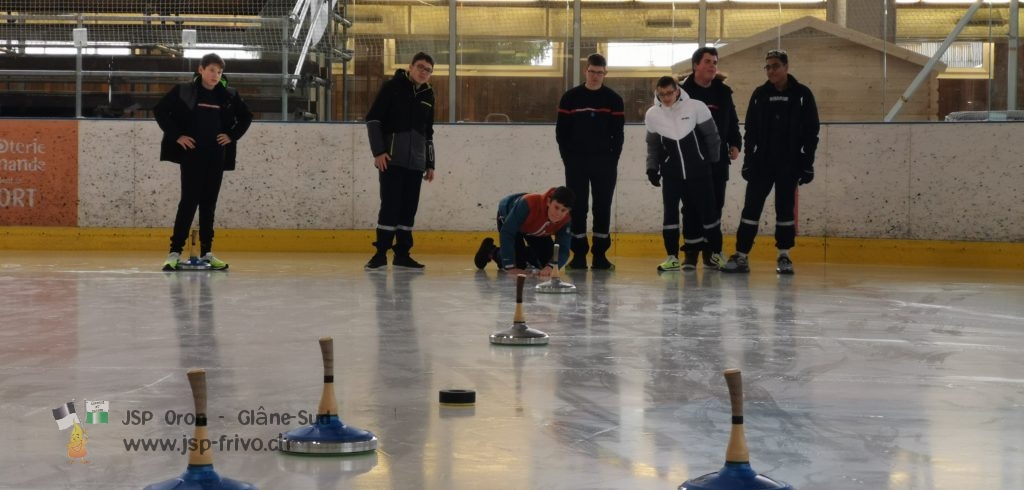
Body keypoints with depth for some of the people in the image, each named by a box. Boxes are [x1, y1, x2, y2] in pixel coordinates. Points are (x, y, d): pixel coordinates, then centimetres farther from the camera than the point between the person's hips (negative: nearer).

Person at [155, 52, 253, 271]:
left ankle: (206, 253, 13)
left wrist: (232, 135, 6)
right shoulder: (184, 91, -4)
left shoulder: (228, 95, 6)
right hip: (192, 154, -4)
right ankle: (175, 252, -5)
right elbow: (160, 110, -2)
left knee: (209, 203, 7)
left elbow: (246, 117, 19)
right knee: (189, 201, -8)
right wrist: (176, 135, -7)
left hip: (216, 156, 4)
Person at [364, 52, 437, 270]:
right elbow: (372, 118, -7)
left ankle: (402, 254, 10)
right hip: (392, 159, -6)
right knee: (390, 205, -8)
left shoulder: (428, 95, 14)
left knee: (409, 208, 4)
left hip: (416, 162, 6)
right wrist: (378, 151, -14)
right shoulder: (393, 86, -4)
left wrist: (430, 164, 18)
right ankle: (381, 253, -2)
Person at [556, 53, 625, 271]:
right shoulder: (570, 98, 2)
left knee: (603, 207, 2)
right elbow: (561, 131, 4)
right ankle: (579, 254, 5)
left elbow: (618, 133, 4)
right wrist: (568, 158, -3)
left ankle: (600, 254, 7)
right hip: (576, 162, 0)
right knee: (577, 207, 0)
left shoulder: (614, 99, 3)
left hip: (604, 163, 0)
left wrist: (612, 159, -4)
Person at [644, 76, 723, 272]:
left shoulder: (696, 107, -15)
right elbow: (653, 144, 10)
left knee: (708, 209, 4)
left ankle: (716, 252, 20)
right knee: (670, 210, -4)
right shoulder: (653, 115, -4)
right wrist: (652, 168, 6)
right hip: (671, 172, 2)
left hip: (698, 170, -2)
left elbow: (711, 136, -3)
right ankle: (672, 256, 4)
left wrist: (713, 161, 4)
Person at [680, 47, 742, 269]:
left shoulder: (723, 92, 9)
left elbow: (732, 121, 16)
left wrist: (735, 144, 4)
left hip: (718, 159, 4)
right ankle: (690, 254, 4)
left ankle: (711, 253, 11)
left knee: (715, 206, 5)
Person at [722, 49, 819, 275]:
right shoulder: (760, 94, 6)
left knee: (785, 209, 3)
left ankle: (784, 256, 11)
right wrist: (747, 162, 3)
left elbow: (811, 131, -1)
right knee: (751, 207, -2)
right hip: (761, 162, 2)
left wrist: (808, 164, -6)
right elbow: (750, 131, 8)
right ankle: (741, 256, -1)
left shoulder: (801, 94, -1)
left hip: (789, 163, -2)